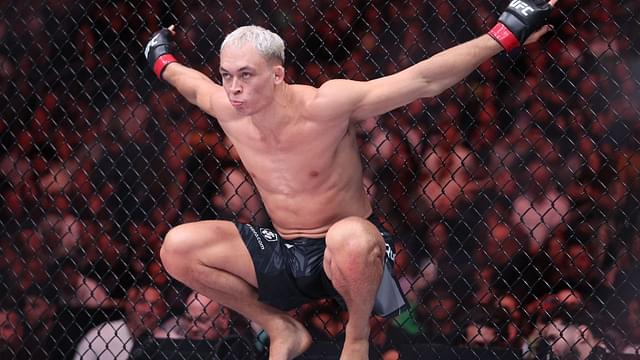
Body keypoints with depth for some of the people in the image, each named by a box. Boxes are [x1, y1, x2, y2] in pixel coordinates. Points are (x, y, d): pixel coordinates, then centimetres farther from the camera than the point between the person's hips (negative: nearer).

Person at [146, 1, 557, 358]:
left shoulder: (324, 107, -25)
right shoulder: (228, 109, -10)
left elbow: (424, 80, -25)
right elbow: (195, 84, 17)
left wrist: (506, 35, -27)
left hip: (351, 246, -5)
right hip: (282, 254, 6)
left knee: (349, 239, -44)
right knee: (177, 248, -13)